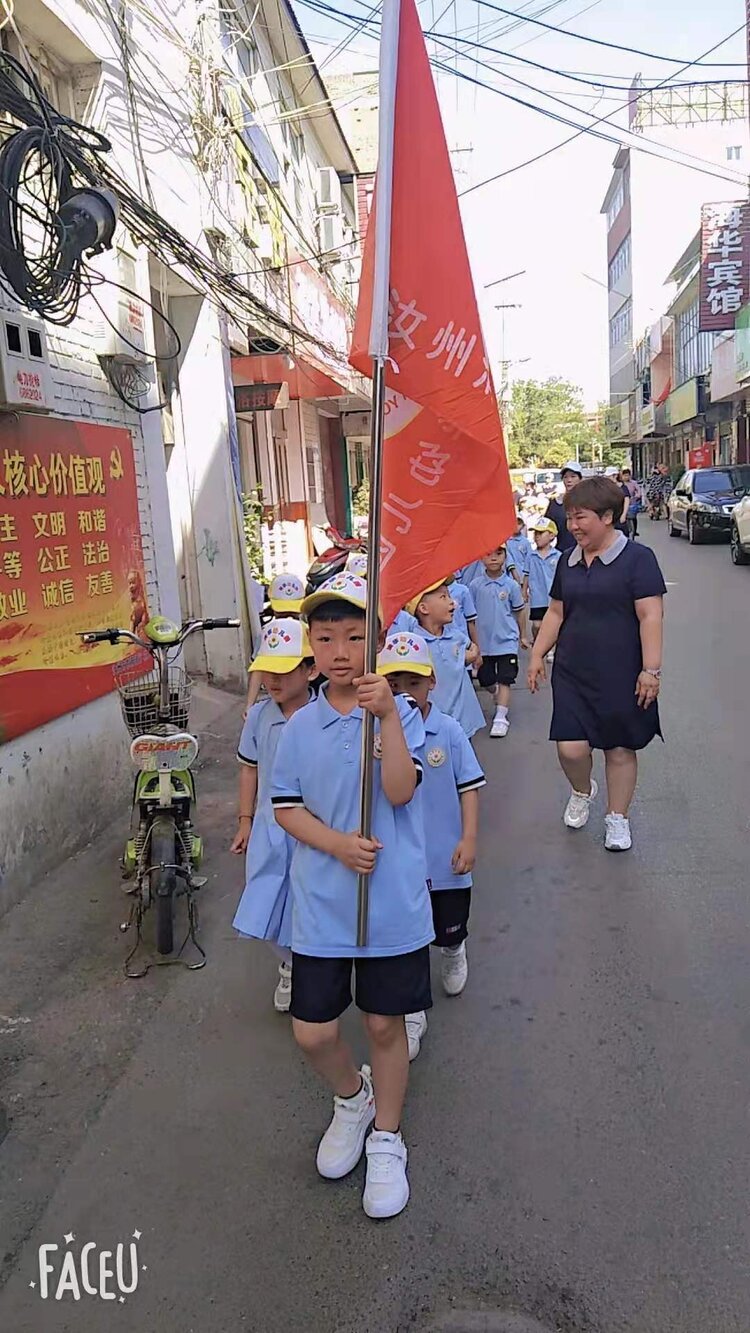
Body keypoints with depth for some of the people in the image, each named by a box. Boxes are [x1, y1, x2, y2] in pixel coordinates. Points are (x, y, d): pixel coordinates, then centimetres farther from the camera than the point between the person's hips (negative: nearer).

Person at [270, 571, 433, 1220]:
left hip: (394, 904, -2)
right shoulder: (299, 727, -1)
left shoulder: (399, 713, -6)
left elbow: (401, 789, -19)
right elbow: (285, 806, 0)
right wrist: (338, 843, -15)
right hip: (321, 904, 2)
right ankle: (352, 1098, 42)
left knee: (385, 1025, 13)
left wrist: (387, 715, -29)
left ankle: (386, 1140, 38)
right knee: (313, 1031, 7)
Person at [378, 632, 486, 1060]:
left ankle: (453, 952, 56)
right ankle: (412, 1015, 31)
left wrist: (469, 840, -10)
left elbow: (469, 787, -5)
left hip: (445, 856, 0)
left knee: (450, 928, 19)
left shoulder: (449, 731, -11)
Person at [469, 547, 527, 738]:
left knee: (504, 680, -5)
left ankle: (501, 717, -1)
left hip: (506, 640, -2)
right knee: (485, 681, 13)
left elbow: (519, 611, 6)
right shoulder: (476, 585, -4)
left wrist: (521, 636, 12)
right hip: (483, 641, 2)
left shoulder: (511, 585, -6)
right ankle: (498, 695, 44)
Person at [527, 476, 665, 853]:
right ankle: (582, 792, 30)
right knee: (570, 748, -4)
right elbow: (556, 613, 16)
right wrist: (537, 655, 12)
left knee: (619, 748, 7)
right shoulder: (568, 561, 10)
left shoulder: (637, 558, -8)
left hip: (620, 674, -4)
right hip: (572, 673, 4)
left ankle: (617, 818, 28)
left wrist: (651, 669, -16)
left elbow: (650, 616, -12)